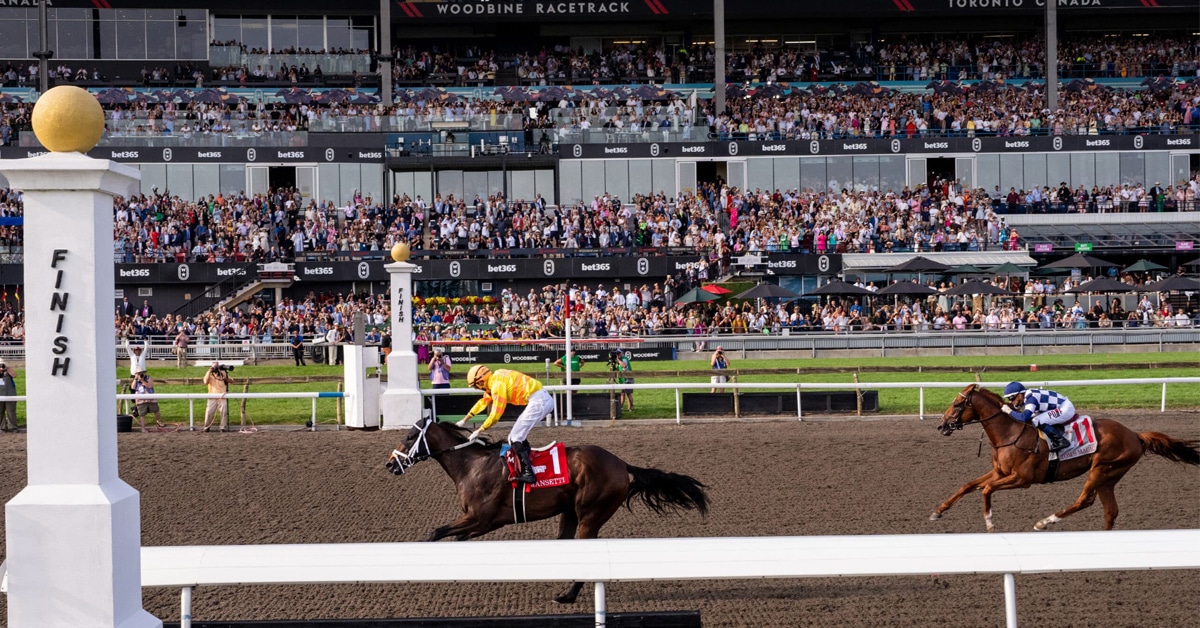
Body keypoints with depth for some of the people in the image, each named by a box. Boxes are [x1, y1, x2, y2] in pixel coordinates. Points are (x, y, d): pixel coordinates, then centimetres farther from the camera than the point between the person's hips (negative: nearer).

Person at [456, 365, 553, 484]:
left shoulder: (497, 385, -12)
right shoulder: (495, 379, 18)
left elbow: (496, 414, -10)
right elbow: (483, 401, 30)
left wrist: (479, 431, 1)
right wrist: (464, 420, 36)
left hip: (538, 401, -10)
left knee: (515, 438, -8)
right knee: (518, 436, 19)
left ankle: (528, 473, -17)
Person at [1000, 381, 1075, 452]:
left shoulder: (1031, 398, -25)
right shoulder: (1027, 397, 3)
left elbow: (1024, 418, -38)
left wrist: (1009, 411, -25)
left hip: (1066, 409, -10)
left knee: (1037, 421, -22)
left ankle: (1060, 441, -16)